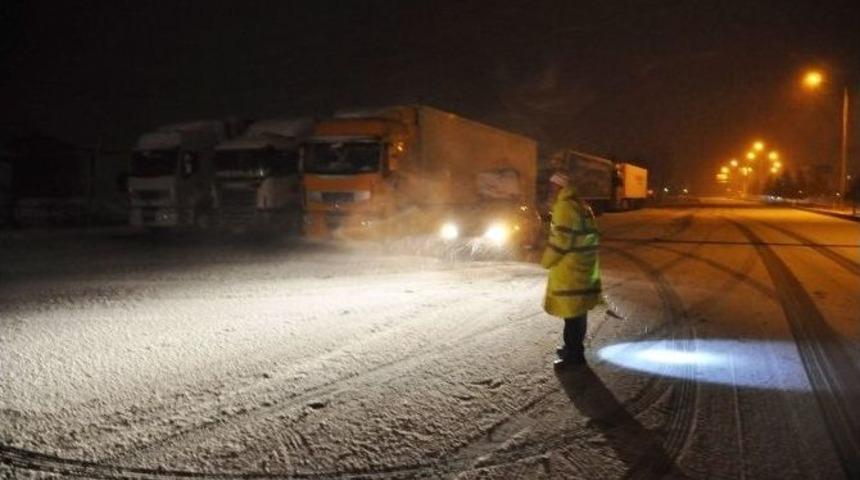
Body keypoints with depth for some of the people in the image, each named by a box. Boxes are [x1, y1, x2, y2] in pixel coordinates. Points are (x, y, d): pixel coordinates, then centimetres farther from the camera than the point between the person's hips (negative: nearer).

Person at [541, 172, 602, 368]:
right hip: (583, 266, 10)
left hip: (569, 269, -10)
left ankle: (574, 354, 1)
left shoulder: (565, 207, -15)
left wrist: (547, 261, -6)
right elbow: (591, 236, 18)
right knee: (577, 311, 17)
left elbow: (560, 240, -20)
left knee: (572, 312, -4)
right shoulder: (580, 206, 15)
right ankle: (573, 348, 28)